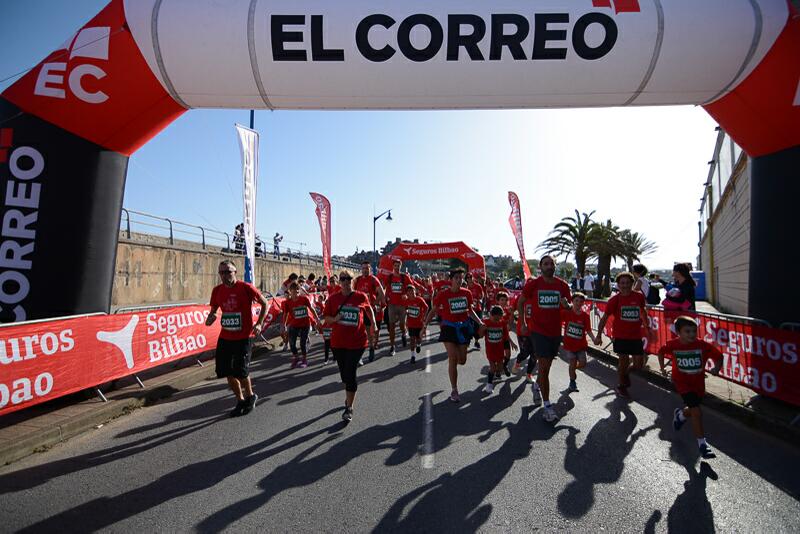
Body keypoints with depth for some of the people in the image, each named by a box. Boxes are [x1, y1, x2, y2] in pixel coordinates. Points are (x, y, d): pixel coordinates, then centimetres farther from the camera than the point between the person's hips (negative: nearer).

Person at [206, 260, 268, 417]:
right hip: (225, 337, 5)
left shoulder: (246, 288, -13)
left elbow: (264, 303, -2)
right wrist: (210, 318, -8)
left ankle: (250, 396, 26)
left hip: (242, 337, -5)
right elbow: (214, 309, 15)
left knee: (240, 371, -4)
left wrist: (259, 323, -10)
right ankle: (240, 400, 28)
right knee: (226, 371, 7)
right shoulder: (217, 290, 1)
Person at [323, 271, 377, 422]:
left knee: (350, 373, -7)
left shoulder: (361, 297, -3)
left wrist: (373, 324, 16)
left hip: (357, 342, -3)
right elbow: (326, 318, 6)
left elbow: (369, 309, 17)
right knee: (344, 373, 17)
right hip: (338, 342, 3)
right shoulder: (333, 298, 0)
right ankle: (350, 397, 43)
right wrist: (335, 319, -14)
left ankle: (349, 408, 4)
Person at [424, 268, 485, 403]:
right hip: (449, 328, -3)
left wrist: (480, 322, 7)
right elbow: (433, 310, -3)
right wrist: (425, 325, -8)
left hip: (463, 327, 4)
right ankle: (454, 391, 4)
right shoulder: (443, 294, -12)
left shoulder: (467, 293, -2)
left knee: (462, 361, 8)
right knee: (453, 359, -8)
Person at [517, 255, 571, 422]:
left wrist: (566, 304, -16)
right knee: (544, 367, -8)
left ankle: (537, 385, 48)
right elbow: (520, 302, 5)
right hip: (538, 331, -4)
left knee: (547, 364, 20)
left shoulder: (562, 285, 0)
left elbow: (570, 306, 8)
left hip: (555, 331, 4)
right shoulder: (533, 284, -7)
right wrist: (523, 323, 1)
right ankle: (547, 406, -1)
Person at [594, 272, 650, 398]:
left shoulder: (639, 296, -3)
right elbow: (604, 318, -5)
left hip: (636, 336, 3)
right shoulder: (615, 300, -10)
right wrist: (599, 335, -8)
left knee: (639, 364, 4)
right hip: (620, 336, -3)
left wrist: (647, 326, 23)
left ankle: (625, 373, 38)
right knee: (623, 361, 3)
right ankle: (622, 386, 26)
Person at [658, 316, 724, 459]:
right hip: (682, 381, -3)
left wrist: (716, 368, -26)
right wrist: (662, 368, 2)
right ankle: (702, 444, -3)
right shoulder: (673, 345, -15)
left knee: (693, 411, 18)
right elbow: (661, 352, 4)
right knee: (697, 411, -14)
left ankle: (680, 414, 54)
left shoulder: (703, 345, -17)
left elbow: (718, 356, -8)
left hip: (698, 383, 3)